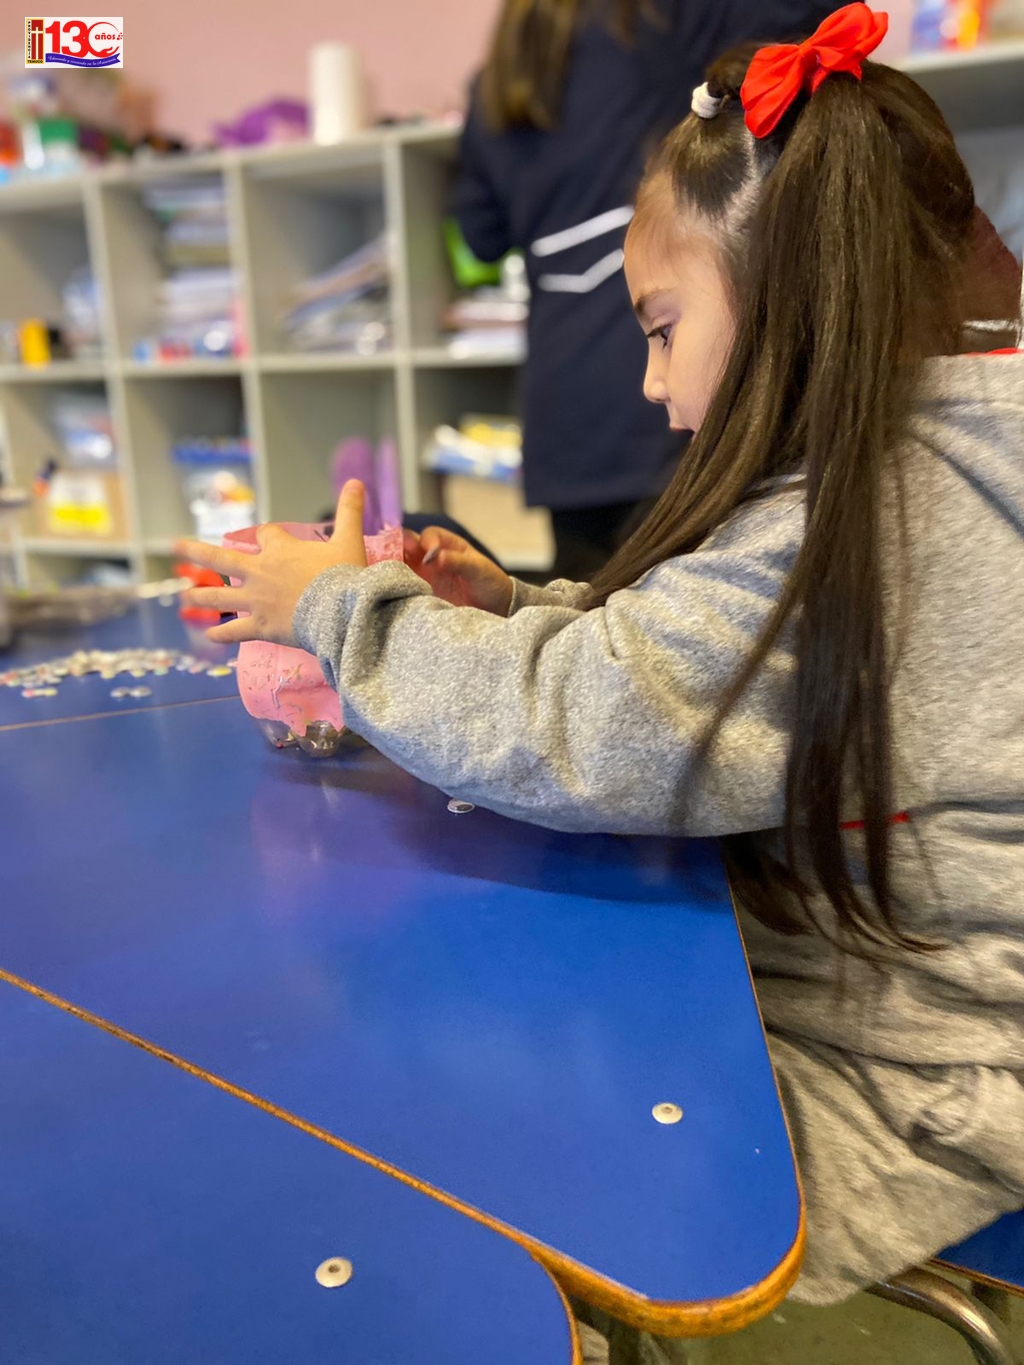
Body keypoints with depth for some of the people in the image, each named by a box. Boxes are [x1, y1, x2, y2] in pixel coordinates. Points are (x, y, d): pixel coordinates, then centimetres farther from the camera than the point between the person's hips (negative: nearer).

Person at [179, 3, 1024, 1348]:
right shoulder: (904, 475, 7)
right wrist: (509, 612, 0)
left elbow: (570, 728, -28)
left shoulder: (883, 514, -26)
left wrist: (344, 605, -13)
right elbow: (671, 657, 12)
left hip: (908, 1100, -8)